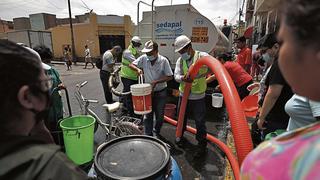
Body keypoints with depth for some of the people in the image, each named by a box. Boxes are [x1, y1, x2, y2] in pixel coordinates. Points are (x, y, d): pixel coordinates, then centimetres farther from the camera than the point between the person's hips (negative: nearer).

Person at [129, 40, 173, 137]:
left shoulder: (163, 60, -15)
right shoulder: (143, 58, -7)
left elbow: (170, 77, -14)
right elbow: (131, 65, 2)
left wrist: (156, 82, -24)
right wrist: (137, 69, -20)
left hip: (161, 93, -2)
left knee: (160, 115, 11)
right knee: (148, 115, 8)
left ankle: (157, 132, 36)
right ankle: (148, 135, 23)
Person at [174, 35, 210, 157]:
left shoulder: (202, 56, -11)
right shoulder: (180, 60, 3)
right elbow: (176, 75, -8)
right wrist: (183, 78, -32)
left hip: (198, 97, -4)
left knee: (200, 122, 5)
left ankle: (202, 145, 25)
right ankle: (180, 136, 49)